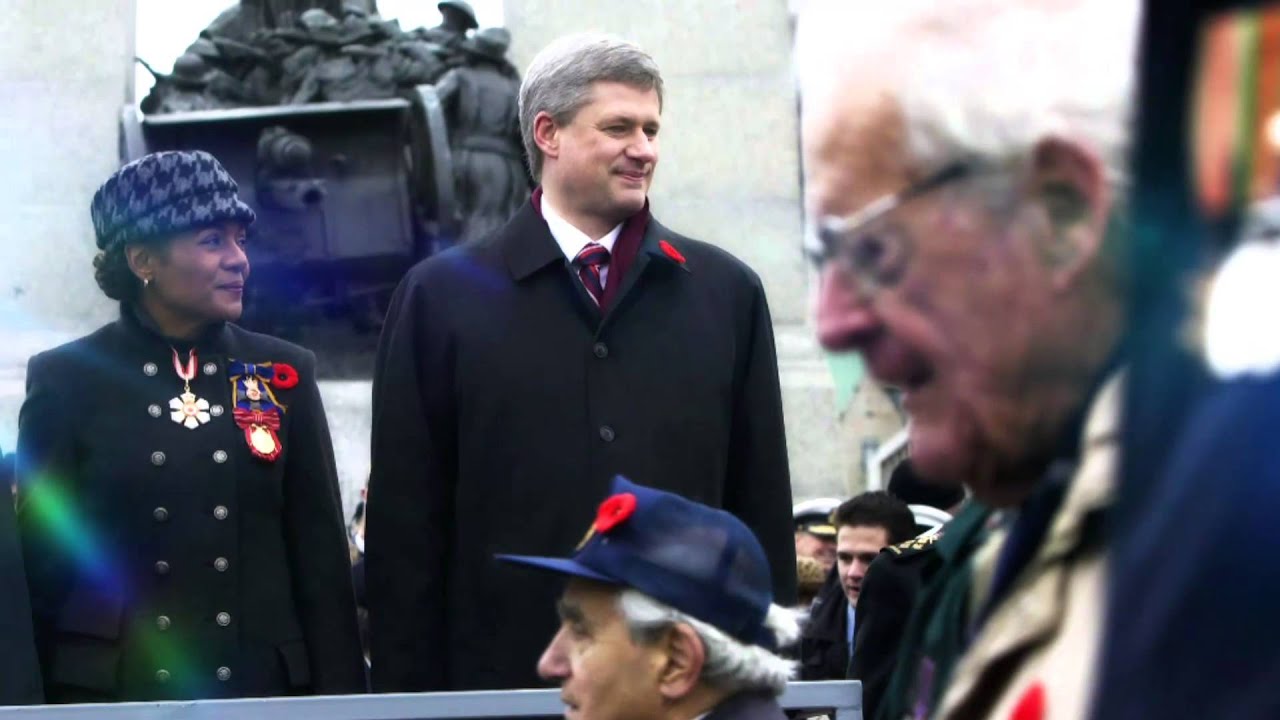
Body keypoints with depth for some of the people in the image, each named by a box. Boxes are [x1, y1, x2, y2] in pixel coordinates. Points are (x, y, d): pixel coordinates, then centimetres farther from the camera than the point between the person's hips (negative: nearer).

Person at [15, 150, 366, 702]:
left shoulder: (284, 374, 7)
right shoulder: (68, 381, 1)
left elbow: (321, 555, 7)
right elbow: (39, 562, 2)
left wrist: (336, 697, 2)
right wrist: (32, 702, -2)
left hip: (264, 685, 2)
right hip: (111, 692, -2)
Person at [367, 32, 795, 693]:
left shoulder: (727, 293, 12)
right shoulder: (441, 296, 5)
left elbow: (763, 509, 11)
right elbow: (404, 527, 3)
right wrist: (411, 694, -3)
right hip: (508, 678, -2)